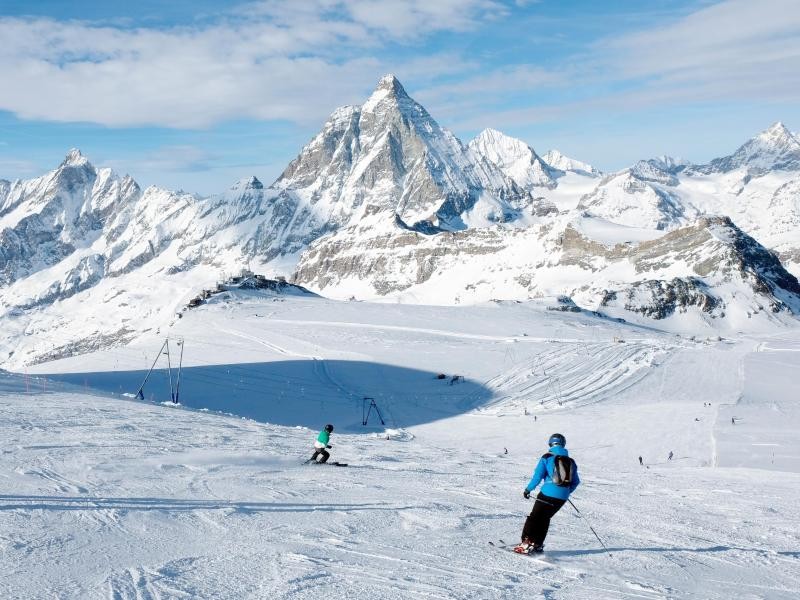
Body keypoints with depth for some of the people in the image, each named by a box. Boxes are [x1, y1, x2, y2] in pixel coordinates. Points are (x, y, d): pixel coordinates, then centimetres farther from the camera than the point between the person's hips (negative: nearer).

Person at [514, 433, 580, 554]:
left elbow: (538, 476, -8)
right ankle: (538, 545, 16)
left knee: (534, 517, 3)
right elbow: (576, 481, 15)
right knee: (545, 518, 18)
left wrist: (528, 489, 3)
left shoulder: (547, 458, -2)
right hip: (562, 497, 5)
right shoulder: (571, 461, 12)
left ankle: (526, 544, -7)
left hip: (548, 494, -5)